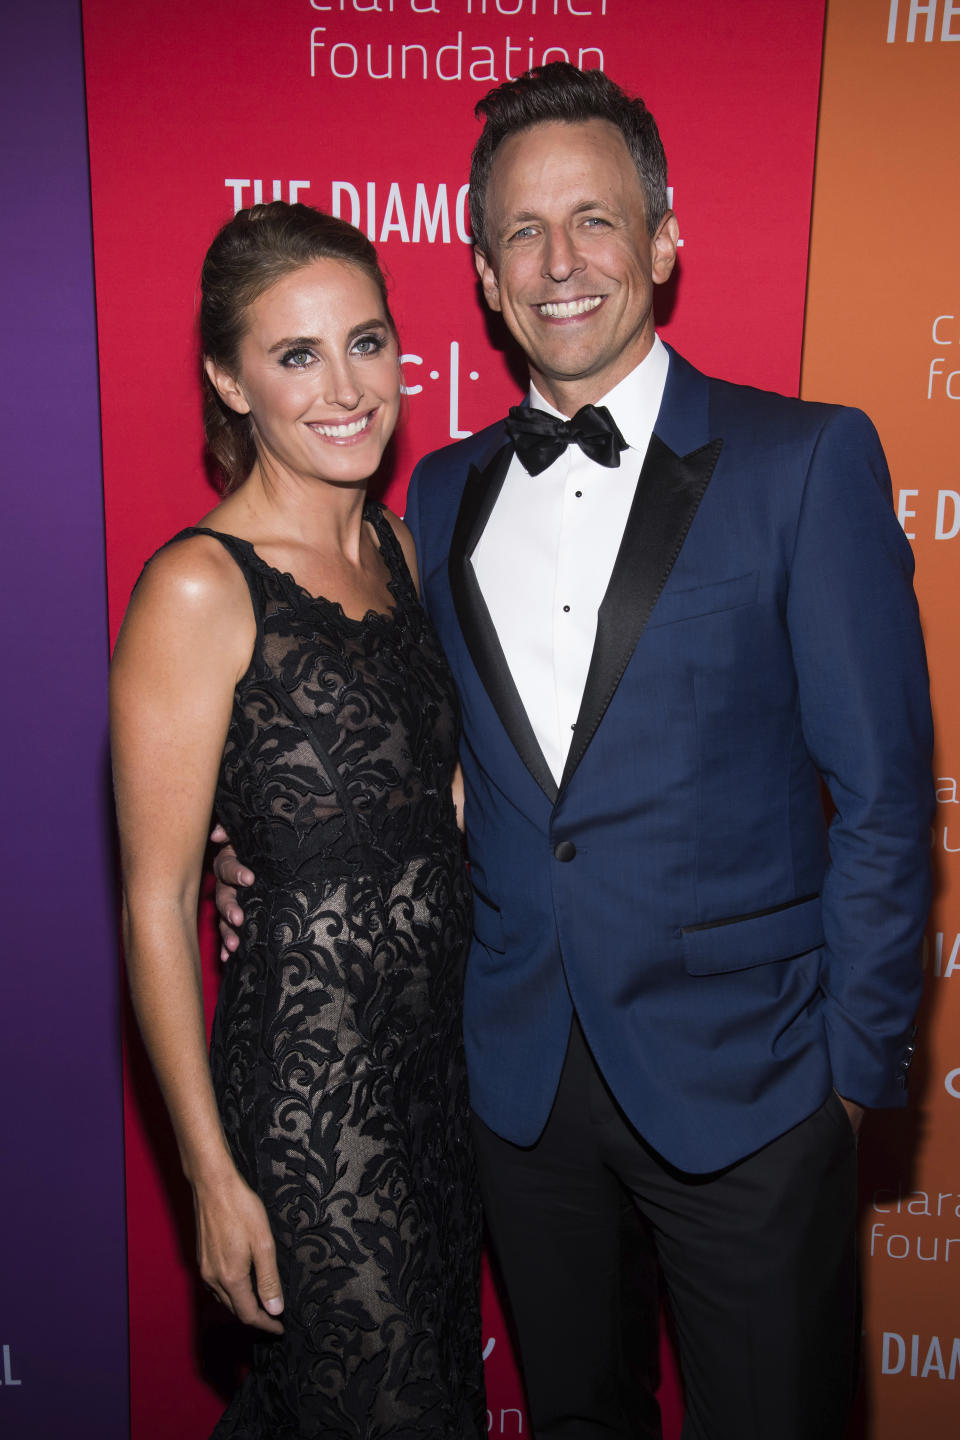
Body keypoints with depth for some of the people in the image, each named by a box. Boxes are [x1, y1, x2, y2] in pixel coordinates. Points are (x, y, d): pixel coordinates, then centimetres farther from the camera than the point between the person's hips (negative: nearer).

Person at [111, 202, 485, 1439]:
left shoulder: (395, 547, 4)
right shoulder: (198, 588, -17)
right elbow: (156, 903, -16)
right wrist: (212, 1175, -13)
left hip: (441, 1046, 7)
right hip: (307, 1071, -7)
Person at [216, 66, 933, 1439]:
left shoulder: (808, 460, -8)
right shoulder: (446, 490, 5)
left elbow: (881, 792, -8)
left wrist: (855, 1063, -8)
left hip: (744, 1078, -3)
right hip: (524, 1074, 4)